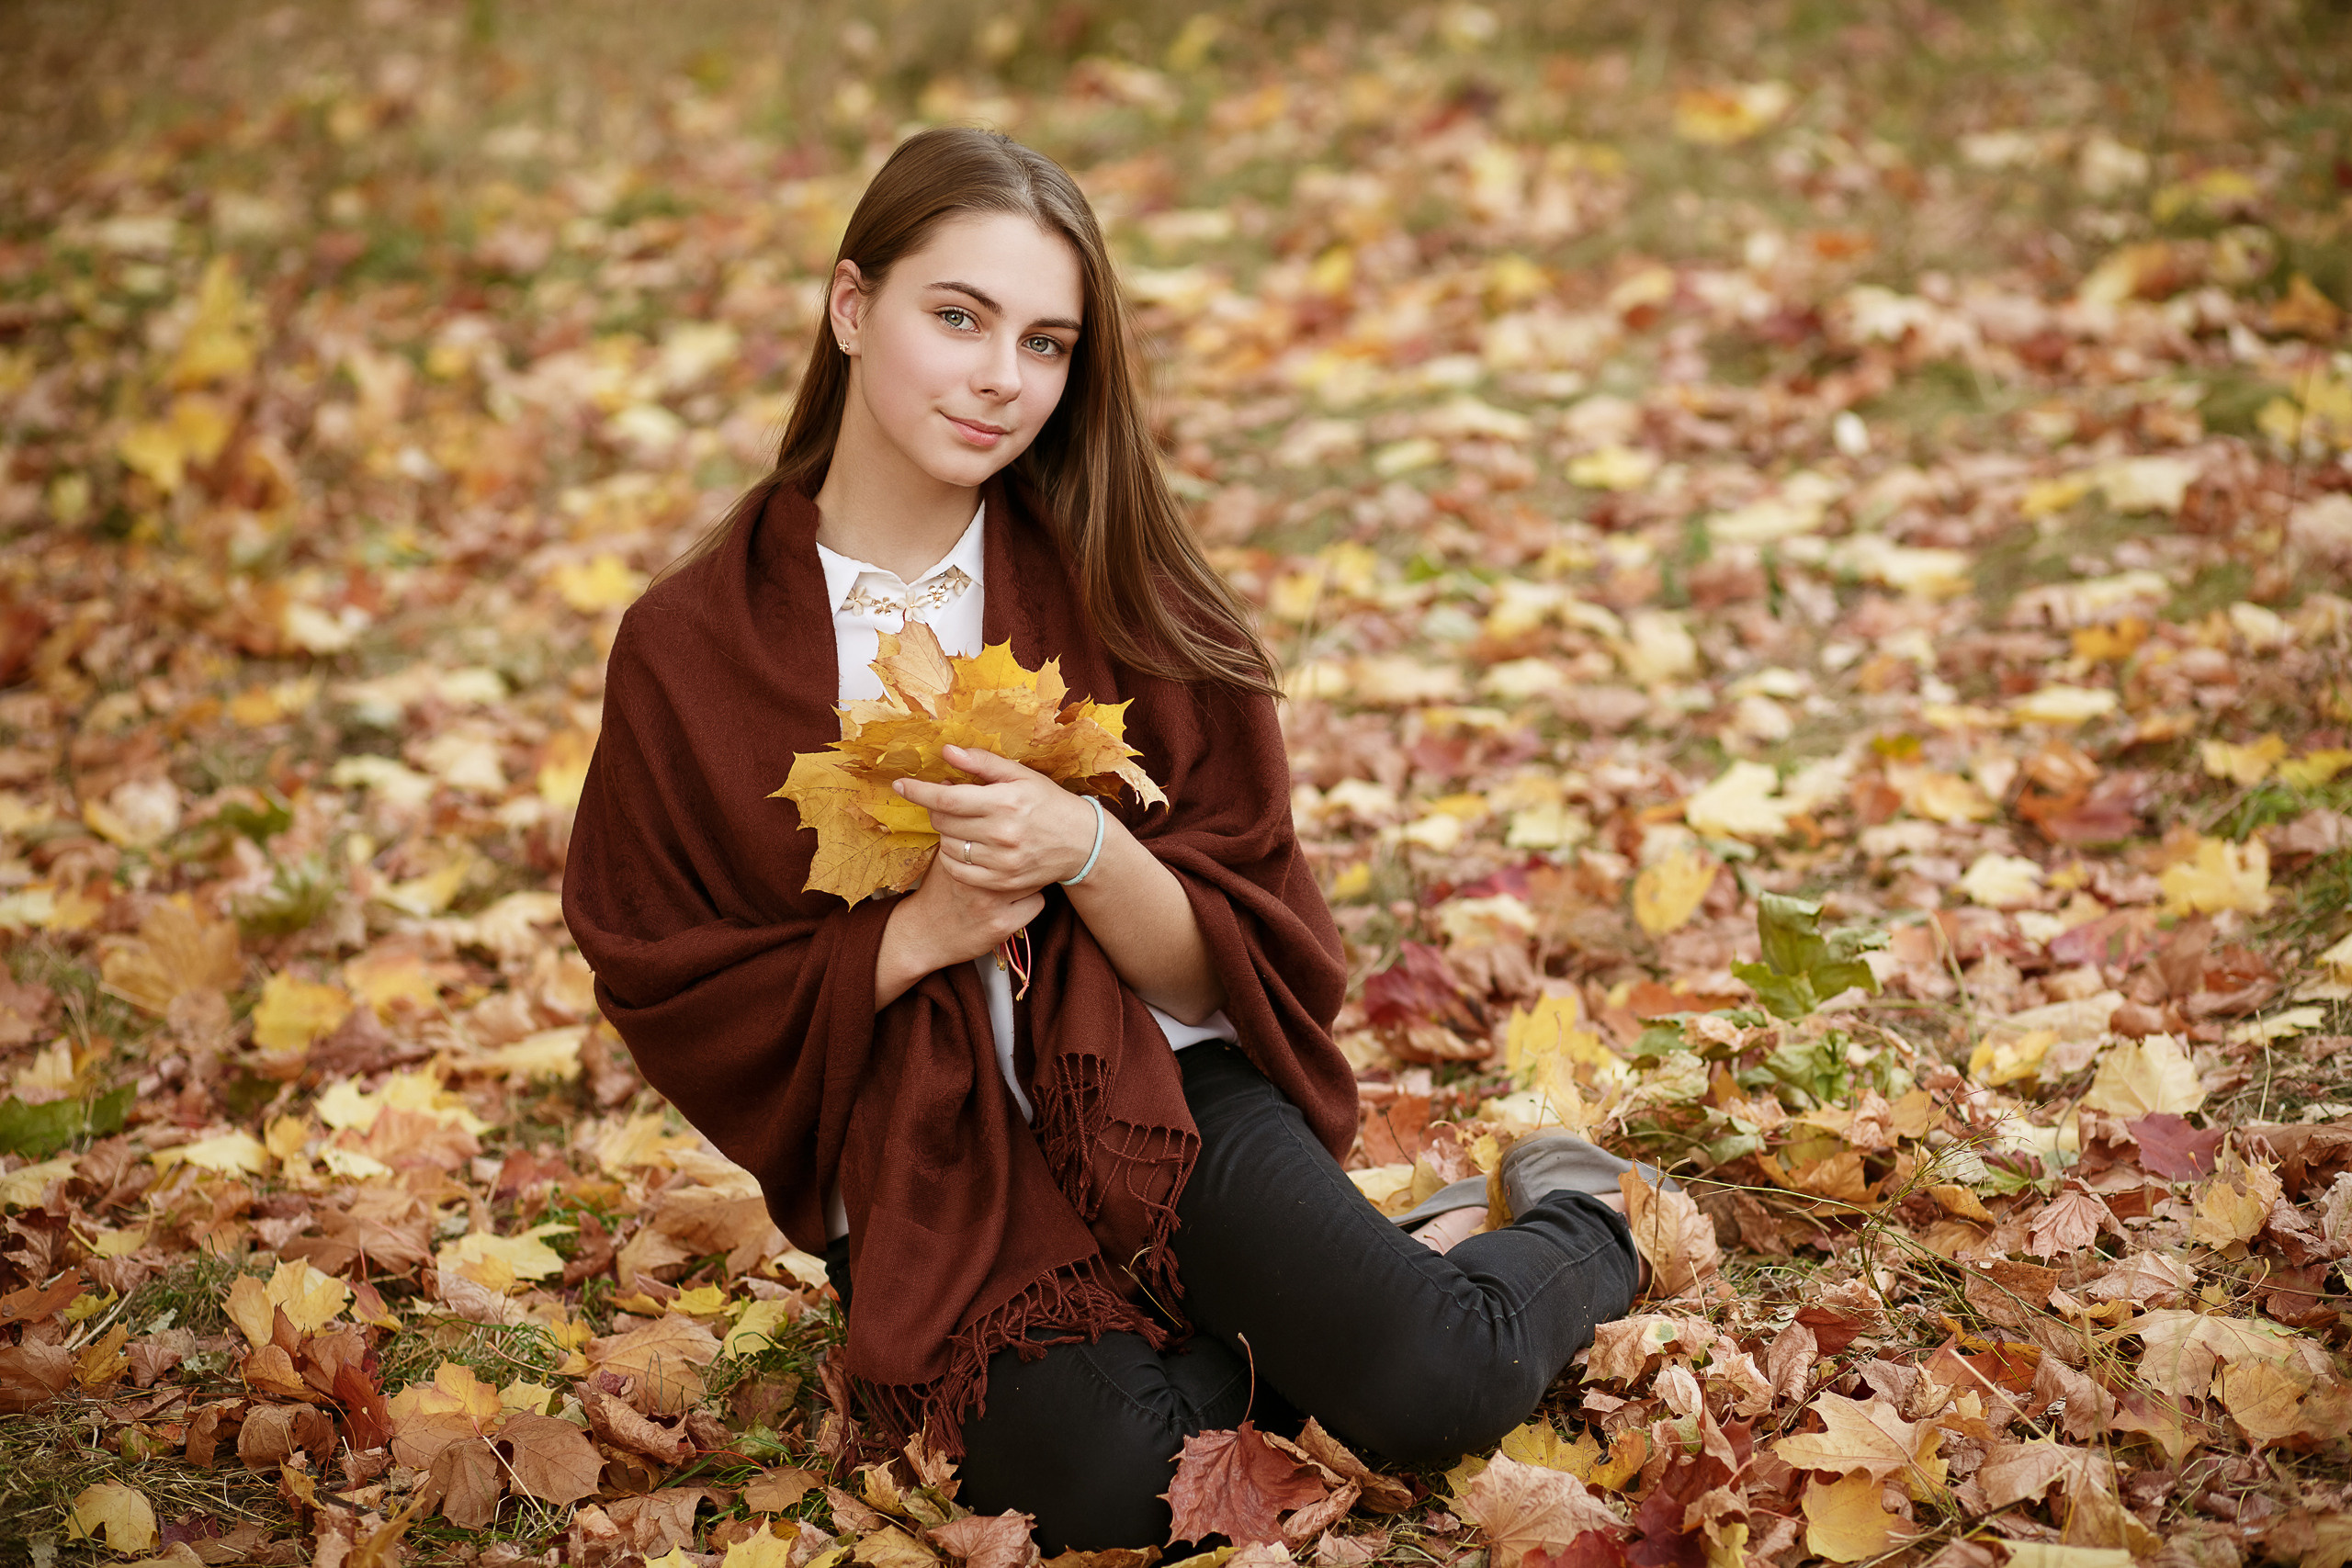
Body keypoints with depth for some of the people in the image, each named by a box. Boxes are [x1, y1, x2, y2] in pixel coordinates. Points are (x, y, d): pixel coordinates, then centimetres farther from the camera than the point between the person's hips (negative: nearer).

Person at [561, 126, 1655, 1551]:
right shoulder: (691, 650, -3)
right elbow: (677, 1003, 0)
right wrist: (916, 937, -16)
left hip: (1160, 1088, 0)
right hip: (923, 1170, 0)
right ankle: (1423, 1249, -3)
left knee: (1432, 1389, -25)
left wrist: (1083, 851, -22)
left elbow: (1241, 954, -1)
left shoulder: (1118, 592, -1)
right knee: (1102, 1478, -30)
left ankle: (1579, 1235, 10)